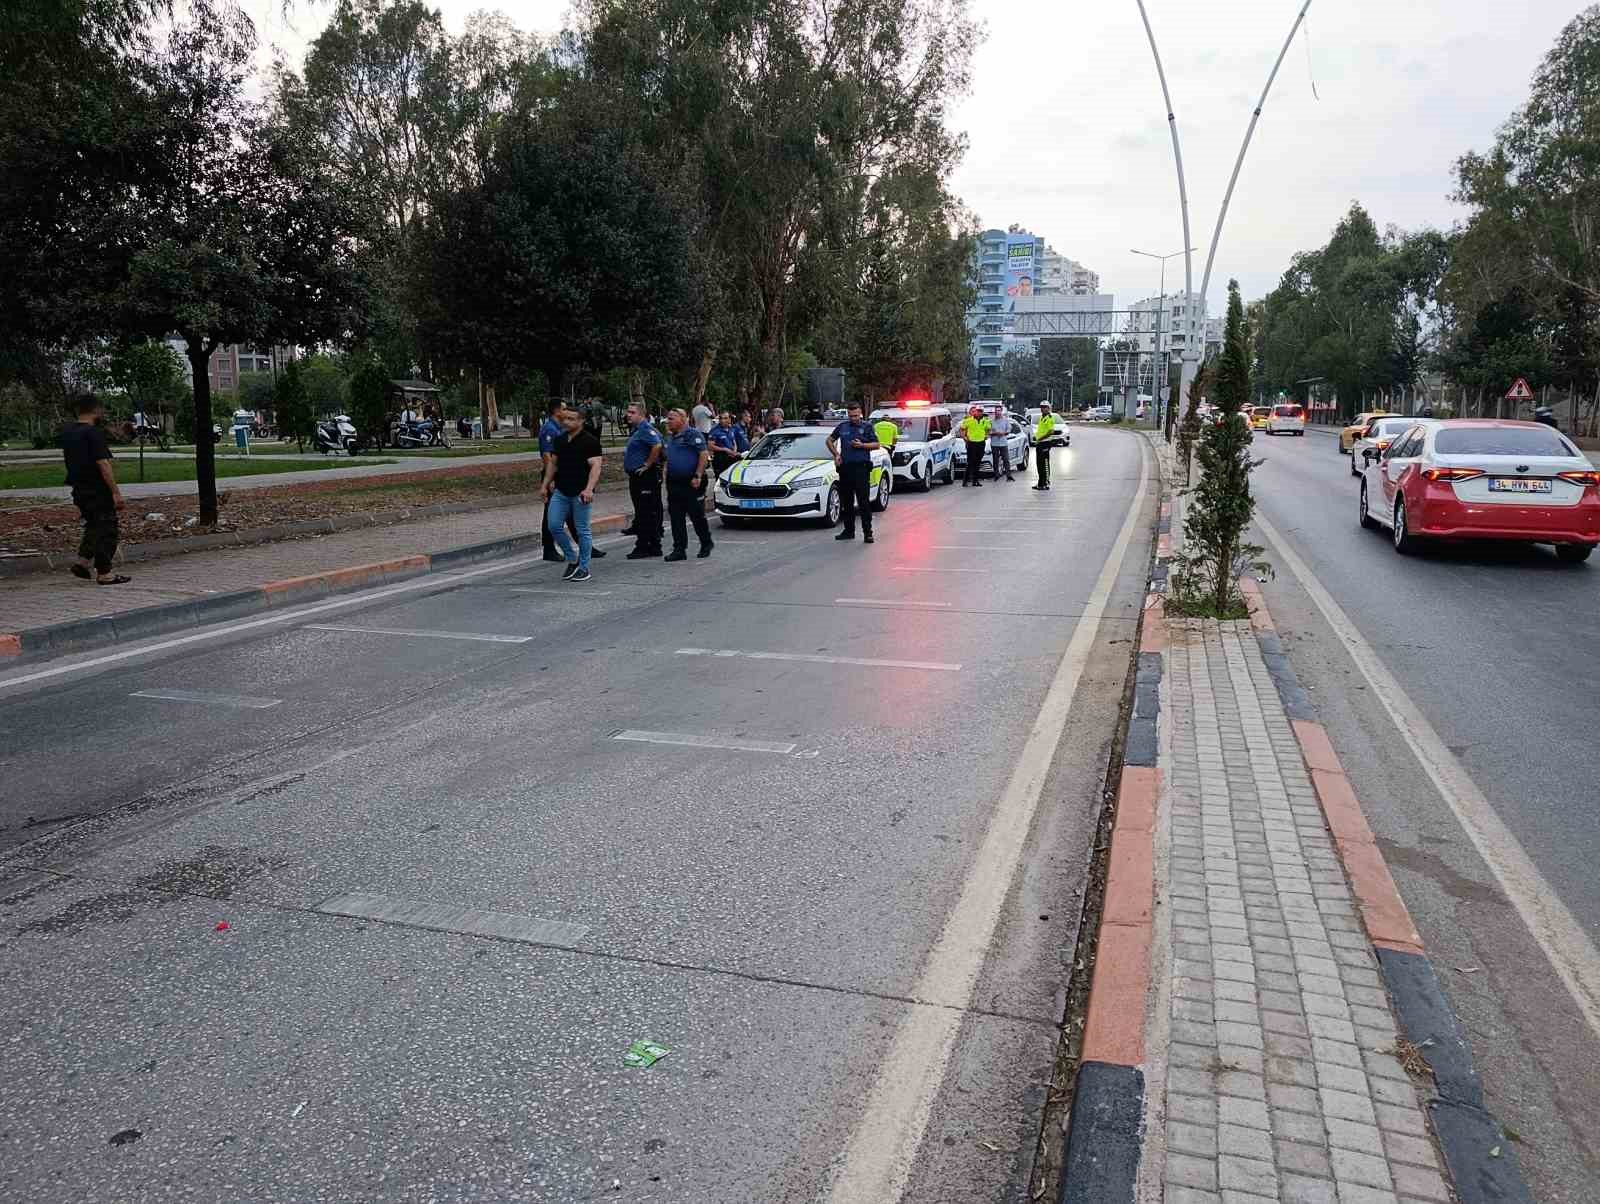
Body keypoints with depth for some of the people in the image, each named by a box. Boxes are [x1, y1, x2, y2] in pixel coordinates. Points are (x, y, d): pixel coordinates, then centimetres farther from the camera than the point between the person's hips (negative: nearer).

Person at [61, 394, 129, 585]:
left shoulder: (67, 433, 11)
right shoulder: (94, 433, -16)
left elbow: (70, 460, 19)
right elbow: (103, 464, -22)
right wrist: (116, 492, -23)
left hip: (78, 489, 9)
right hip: (98, 490, -8)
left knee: (93, 525, 23)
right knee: (107, 529, -1)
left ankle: (82, 561, 15)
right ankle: (104, 573, 2)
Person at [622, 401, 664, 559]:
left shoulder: (646, 429, -14)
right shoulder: (636, 430, 18)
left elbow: (657, 446, -29)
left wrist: (647, 465, -22)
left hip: (646, 477, -11)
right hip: (636, 478, 11)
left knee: (646, 514, -7)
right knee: (641, 513, 13)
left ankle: (644, 548, -6)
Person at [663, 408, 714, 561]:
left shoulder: (693, 434, -9)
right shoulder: (670, 438, 17)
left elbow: (704, 454, -16)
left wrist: (697, 476, -21)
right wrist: (667, 479, 18)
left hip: (691, 483, -8)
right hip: (674, 484, 8)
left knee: (697, 516, 1)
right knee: (676, 518, 5)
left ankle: (706, 544, 19)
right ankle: (679, 549, 9)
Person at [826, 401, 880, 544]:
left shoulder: (866, 427, 4)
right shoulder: (842, 427, 12)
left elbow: (876, 444, 3)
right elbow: (830, 440, 23)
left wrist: (862, 445, -12)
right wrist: (836, 455, 10)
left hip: (861, 467, -4)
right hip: (845, 467, 4)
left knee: (864, 501, -7)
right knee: (847, 501, 9)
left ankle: (867, 532, -6)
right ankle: (849, 531, 19)